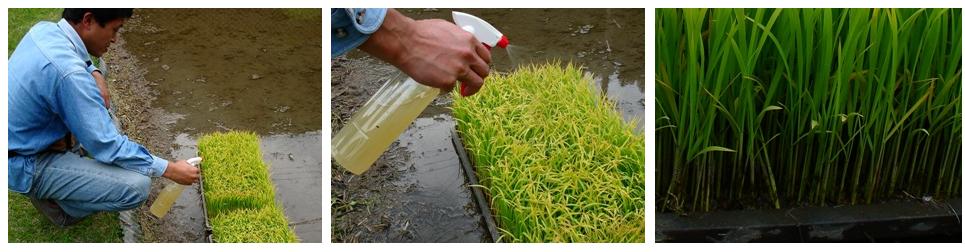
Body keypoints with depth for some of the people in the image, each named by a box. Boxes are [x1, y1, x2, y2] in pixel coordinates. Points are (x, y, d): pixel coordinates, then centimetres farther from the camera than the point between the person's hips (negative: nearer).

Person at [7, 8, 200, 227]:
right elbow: (108, 146, -25)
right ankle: (52, 199, 0)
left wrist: (94, 73, -2)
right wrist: (169, 169, -16)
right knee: (137, 188, -19)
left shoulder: (44, 29, -6)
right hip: (24, 167, -9)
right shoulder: (69, 74, -32)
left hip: (20, 136, 9)